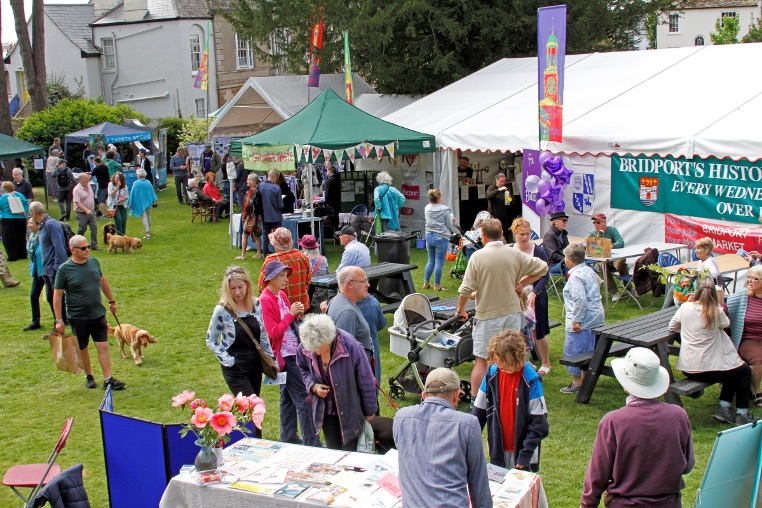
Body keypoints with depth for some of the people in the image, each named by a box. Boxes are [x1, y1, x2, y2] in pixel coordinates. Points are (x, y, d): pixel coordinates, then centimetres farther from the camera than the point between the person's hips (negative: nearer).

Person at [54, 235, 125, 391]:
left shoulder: (94, 262, 1)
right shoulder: (64, 269, -12)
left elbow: (103, 281, 17)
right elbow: (57, 295, -8)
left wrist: (111, 301, 23)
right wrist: (59, 320, -10)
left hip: (98, 314, 3)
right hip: (78, 317, -3)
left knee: (103, 347, -2)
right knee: (83, 349, 12)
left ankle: (108, 379, 1)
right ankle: (89, 377, 30)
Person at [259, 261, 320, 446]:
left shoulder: (282, 295, 10)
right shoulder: (265, 300, -15)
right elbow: (273, 332, -19)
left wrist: (296, 314, 0)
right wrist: (291, 314, -19)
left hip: (293, 351, 9)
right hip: (284, 354, -9)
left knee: (288, 396, 16)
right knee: (303, 398, -8)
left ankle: (288, 437, 27)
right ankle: (312, 443, -4)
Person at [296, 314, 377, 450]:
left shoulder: (349, 346, -27)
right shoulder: (304, 349, -16)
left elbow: (365, 380, -14)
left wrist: (370, 411, -3)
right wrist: (313, 386, -12)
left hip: (349, 412, -3)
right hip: (325, 411, 3)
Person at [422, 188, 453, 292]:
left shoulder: (427, 208, 3)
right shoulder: (445, 210, -13)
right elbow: (449, 226, -6)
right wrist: (451, 219, 13)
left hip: (429, 236, 6)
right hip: (441, 237, -6)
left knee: (431, 261, 17)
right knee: (439, 262, 1)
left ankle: (426, 283, 21)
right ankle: (437, 286, 6)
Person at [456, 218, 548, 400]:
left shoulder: (477, 256, -12)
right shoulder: (515, 254, -3)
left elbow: (466, 289, -11)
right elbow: (542, 268, 6)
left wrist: (460, 310, 4)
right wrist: (522, 283, 8)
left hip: (487, 315, -3)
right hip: (512, 312, 3)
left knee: (481, 360, 3)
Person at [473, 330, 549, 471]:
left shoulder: (530, 380, -16)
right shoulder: (492, 373, -5)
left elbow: (539, 422, -14)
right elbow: (479, 411, 4)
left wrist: (525, 454, -16)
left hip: (521, 448, -4)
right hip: (498, 449, 4)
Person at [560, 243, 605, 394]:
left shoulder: (575, 276, -20)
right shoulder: (589, 271, 10)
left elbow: (580, 300, -27)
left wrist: (576, 321, -21)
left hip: (581, 321, -10)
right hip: (596, 318, 10)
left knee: (572, 350, 2)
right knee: (588, 350, 19)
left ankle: (577, 383, 8)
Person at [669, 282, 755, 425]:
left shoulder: (685, 307, -2)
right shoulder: (716, 312, -12)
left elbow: (672, 327, 11)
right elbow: (726, 324, 9)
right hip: (707, 370, -5)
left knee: (733, 370, 29)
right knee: (745, 371, 20)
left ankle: (724, 407, 20)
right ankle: (742, 414, 19)